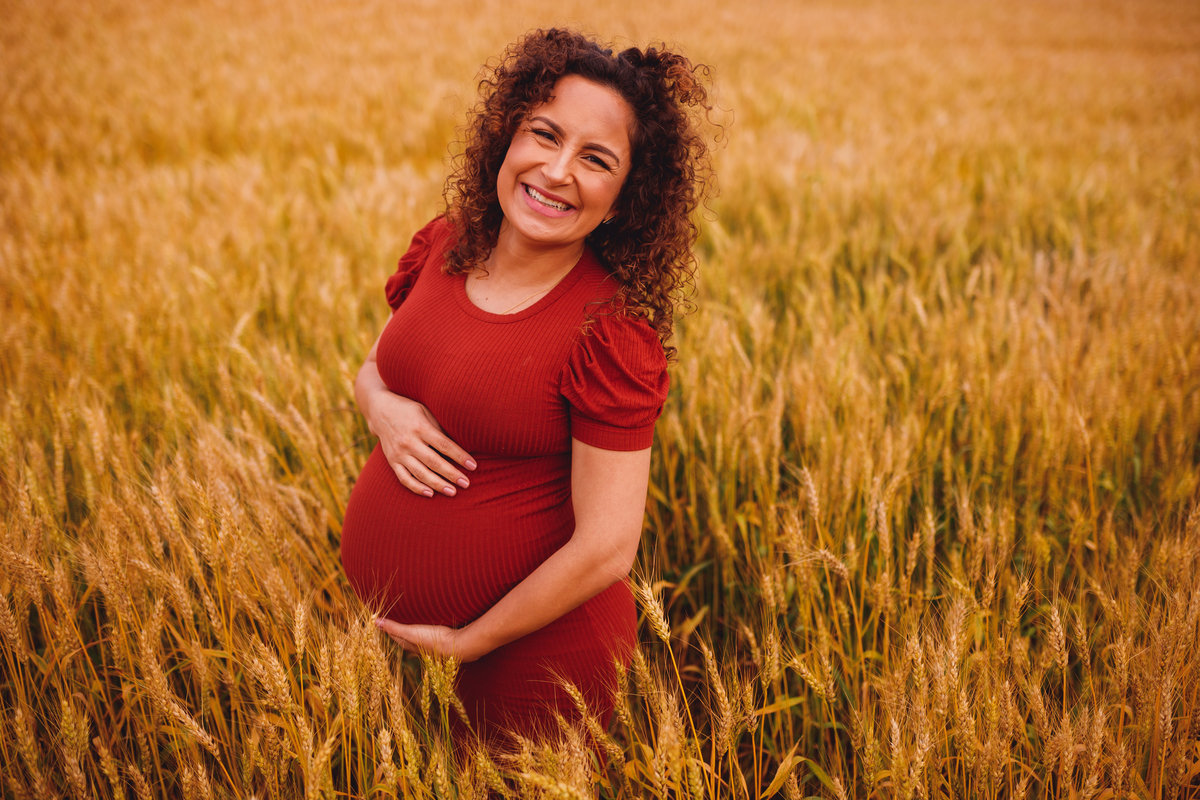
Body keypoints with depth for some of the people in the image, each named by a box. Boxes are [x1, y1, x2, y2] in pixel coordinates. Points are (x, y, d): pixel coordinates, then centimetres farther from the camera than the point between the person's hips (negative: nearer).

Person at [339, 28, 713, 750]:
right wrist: (382, 408, -11)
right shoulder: (446, 245, -4)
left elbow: (605, 549, -22)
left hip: (527, 652, -6)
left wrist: (467, 642, -15)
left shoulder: (612, 333, -23)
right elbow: (375, 367, 12)